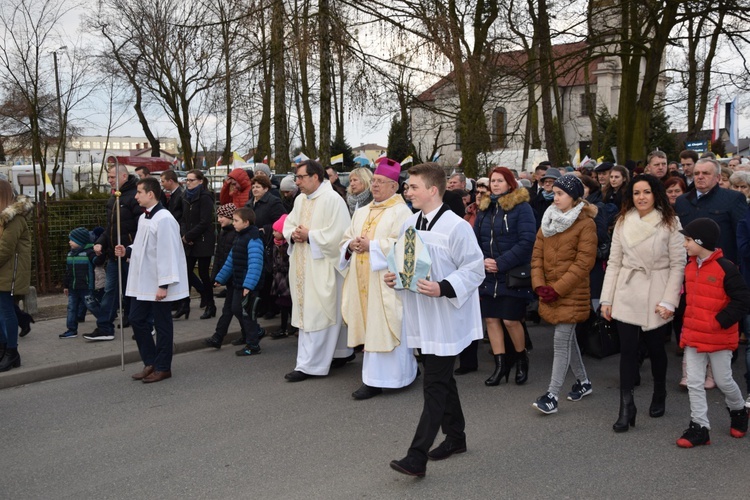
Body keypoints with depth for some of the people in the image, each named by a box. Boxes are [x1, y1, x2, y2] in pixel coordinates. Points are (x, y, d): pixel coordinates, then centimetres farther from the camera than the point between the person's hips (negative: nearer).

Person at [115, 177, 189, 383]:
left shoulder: (164, 219, -18)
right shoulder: (143, 217, 11)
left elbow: (167, 253, -21)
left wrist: (164, 285, -22)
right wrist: (127, 251, 1)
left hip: (158, 283, -9)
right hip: (142, 281, 9)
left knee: (161, 325, 3)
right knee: (136, 320, 12)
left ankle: (163, 368, 15)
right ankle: (150, 363, 25)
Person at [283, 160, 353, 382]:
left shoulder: (332, 199, -13)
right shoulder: (300, 200, 14)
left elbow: (337, 233, -19)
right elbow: (289, 224, 18)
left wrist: (309, 236, -15)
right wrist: (293, 235, -4)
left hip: (322, 265, -9)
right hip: (303, 266, 9)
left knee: (316, 314, -6)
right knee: (306, 311, 13)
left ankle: (308, 364, -3)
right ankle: (342, 352, 26)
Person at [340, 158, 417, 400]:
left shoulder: (400, 212, -5)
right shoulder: (361, 212, 18)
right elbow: (346, 239, 19)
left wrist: (372, 246, -19)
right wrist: (352, 245, -5)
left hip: (385, 280, -7)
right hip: (362, 280, 7)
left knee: (382, 328, -6)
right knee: (368, 325, 9)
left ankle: (376, 379, -2)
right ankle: (373, 377, 17)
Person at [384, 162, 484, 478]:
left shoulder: (456, 227, -15)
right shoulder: (409, 224, 7)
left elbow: (474, 270, -14)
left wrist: (443, 288, -25)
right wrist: (394, 276, -1)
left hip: (445, 319, -8)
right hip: (421, 317, 8)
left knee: (435, 386, -6)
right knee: (441, 379, 19)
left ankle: (417, 457, -5)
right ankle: (455, 437, 35)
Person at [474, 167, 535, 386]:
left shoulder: (521, 207, -6)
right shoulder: (484, 209, 12)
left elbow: (526, 241, -14)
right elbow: (475, 240, 12)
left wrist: (501, 263, -18)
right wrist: (481, 261, -8)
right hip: (488, 276, 5)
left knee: (510, 320, -5)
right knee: (491, 319, 3)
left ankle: (521, 359, 20)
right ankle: (501, 363, 14)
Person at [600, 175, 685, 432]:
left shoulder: (670, 224, -3)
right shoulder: (623, 222, 5)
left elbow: (678, 264, -5)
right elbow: (614, 262, 6)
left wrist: (668, 300, -11)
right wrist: (606, 299, 2)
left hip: (656, 296, -2)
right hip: (627, 294, 2)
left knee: (655, 348, 10)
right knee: (627, 349, -2)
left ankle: (659, 395, 34)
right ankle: (626, 407, 1)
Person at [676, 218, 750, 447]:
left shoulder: (725, 268, -15)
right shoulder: (690, 267, 7)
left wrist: (719, 321, -18)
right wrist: (686, 326, 12)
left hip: (719, 338, -6)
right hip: (692, 336, 6)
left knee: (723, 380, 9)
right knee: (694, 382, 4)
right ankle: (699, 427, 10)